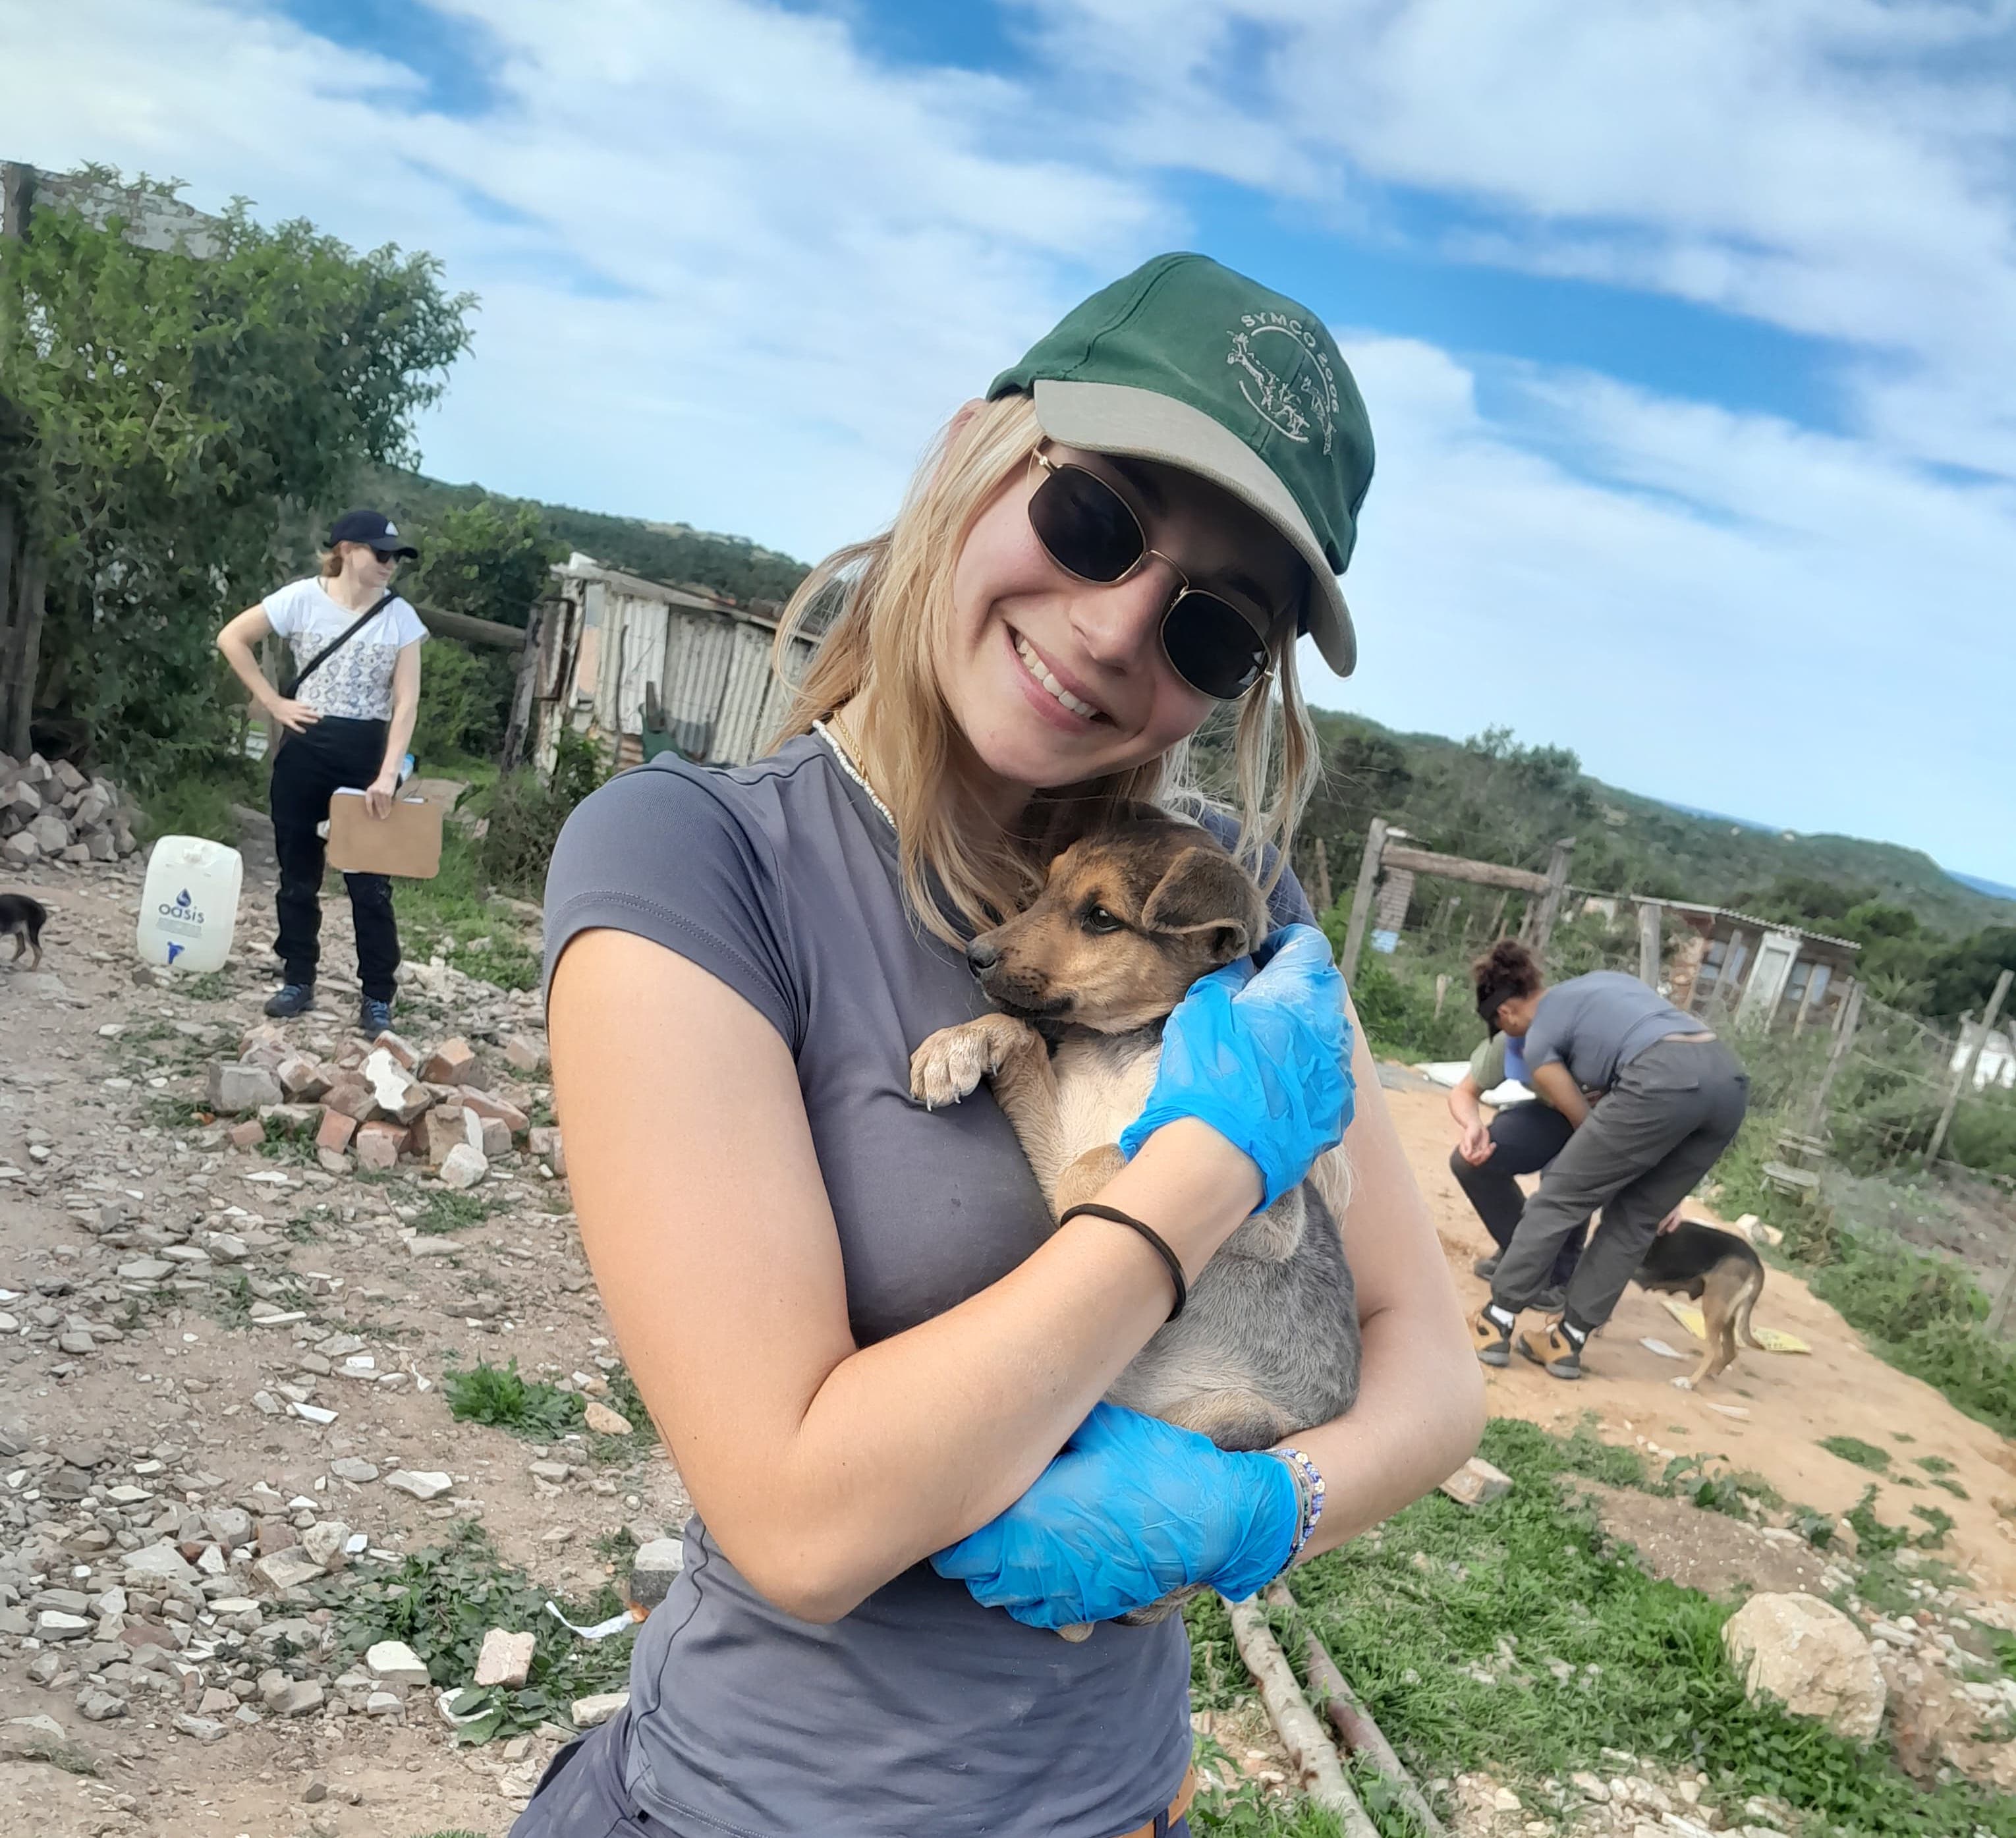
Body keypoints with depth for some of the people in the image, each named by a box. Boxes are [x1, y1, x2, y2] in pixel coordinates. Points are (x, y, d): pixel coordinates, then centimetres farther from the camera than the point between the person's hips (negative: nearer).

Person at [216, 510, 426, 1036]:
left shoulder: (401, 618, -3)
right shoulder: (303, 598, -5)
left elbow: (406, 702, -8)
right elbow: (232, 638, 2)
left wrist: (388, 775, -17)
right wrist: (274, 703, -5)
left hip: (367, 753, 0)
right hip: (305, 749, 1)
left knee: (370, 882, 0)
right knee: (298, 874, 10)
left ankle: (377, 997, 7)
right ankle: (297, 981, 22)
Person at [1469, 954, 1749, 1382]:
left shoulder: (1538, 1041, 14)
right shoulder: (1600, 982, 35)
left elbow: (1583, 1122, 18)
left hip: (1666, 1080, -7)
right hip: (1730, 1078, 7)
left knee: (1560, 1197, 6)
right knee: (1634, 1220, 16)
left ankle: (1497, 1322, 10)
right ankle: (1569, 1339, 18)